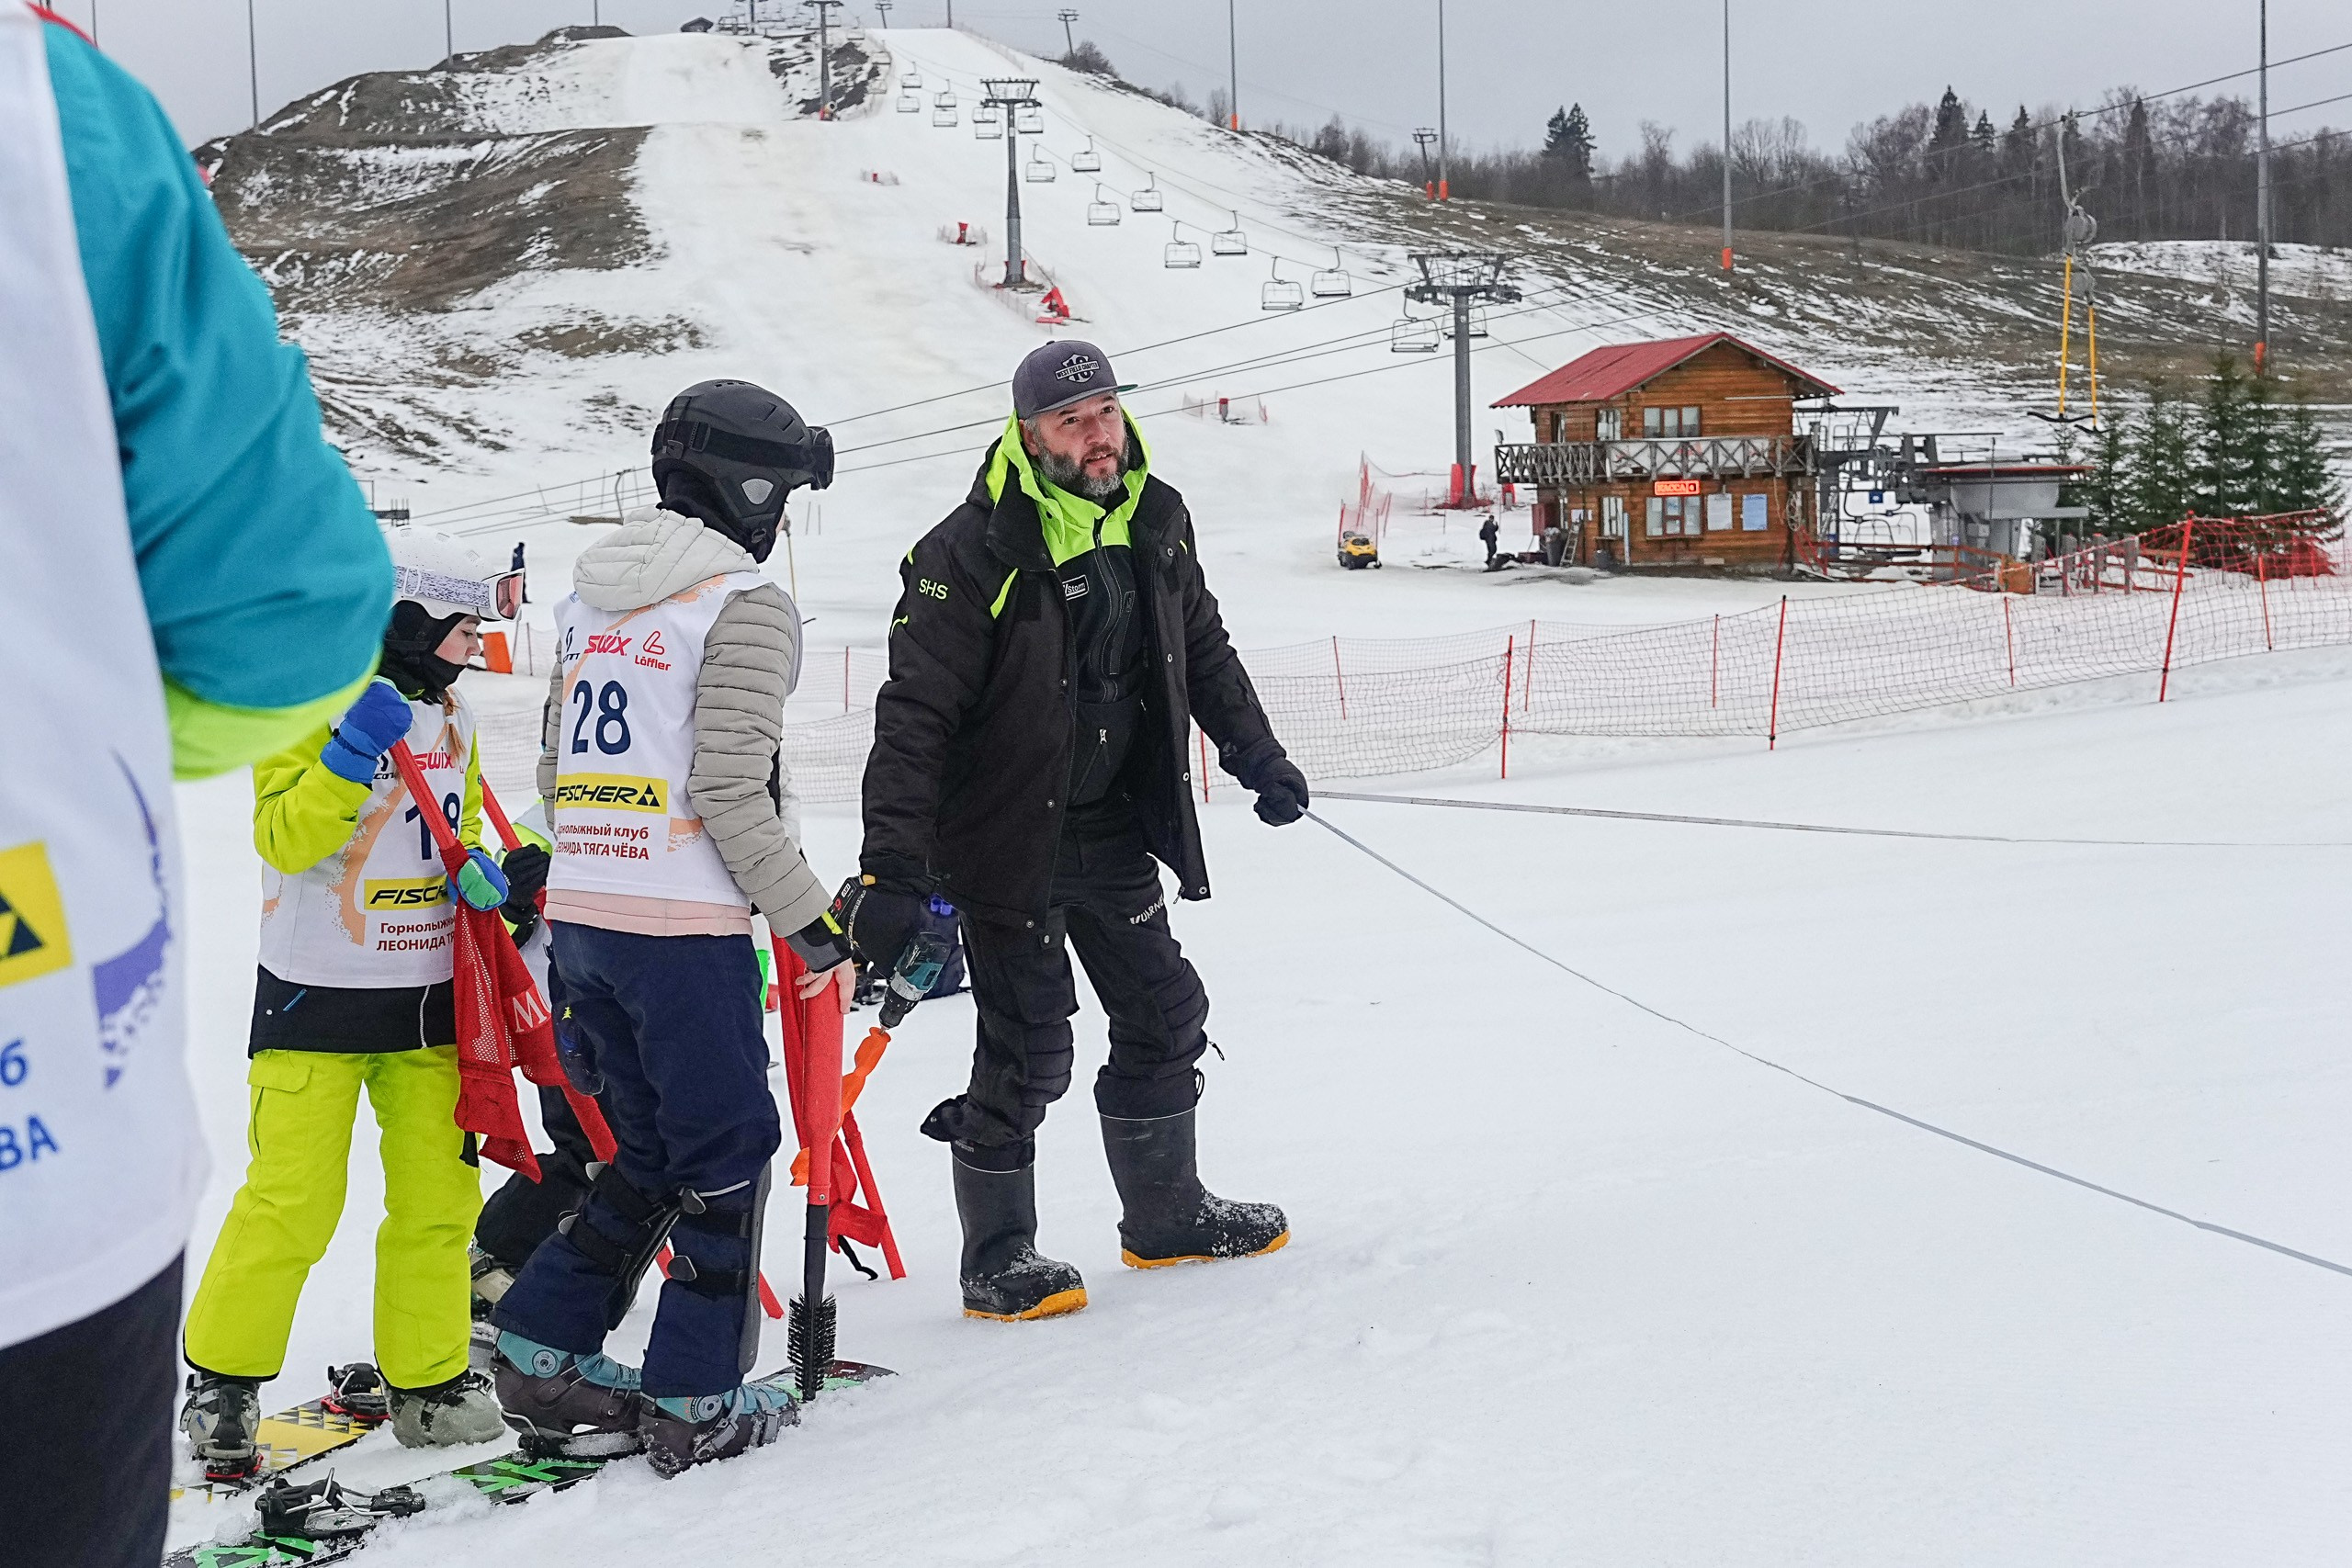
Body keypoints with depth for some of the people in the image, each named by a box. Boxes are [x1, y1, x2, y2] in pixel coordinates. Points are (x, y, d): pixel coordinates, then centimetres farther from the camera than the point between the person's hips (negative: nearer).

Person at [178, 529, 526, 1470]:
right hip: (318, 1001, -6)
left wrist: (478, 872, -1)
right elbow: (284, 840, -19)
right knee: (291, 1202, -6)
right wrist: (350, 757, -30)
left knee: (438, 1197, 8)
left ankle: (427, 1382, 19)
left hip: (428, 999, 7)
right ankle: (222, 1382, 11)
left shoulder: (452, 719, 10)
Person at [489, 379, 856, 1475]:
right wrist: (812, 927, -9)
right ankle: (698, 1399, 10)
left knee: (648, 1151, 19)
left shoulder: (586, 600, 14)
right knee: (726, 1149, 5)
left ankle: (543, 1353, 17)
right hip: (686, 928, -7)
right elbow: (730, 793, -16)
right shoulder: (745, 605, -10)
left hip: (580, 916, 8)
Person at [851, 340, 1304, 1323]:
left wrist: (1256, 753, 17)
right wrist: (893, 866, -29)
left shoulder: (1156, 521, 2)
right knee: (1028, 1048, -2)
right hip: (1010, 839, -7)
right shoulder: (977, 550, -19)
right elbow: (915, 715, -23)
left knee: (1165, 1017, 15)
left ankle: (1165, 1214, 34)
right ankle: (997, 1260, 14)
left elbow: (1202, 647, 20)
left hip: (1115, 827, 7)